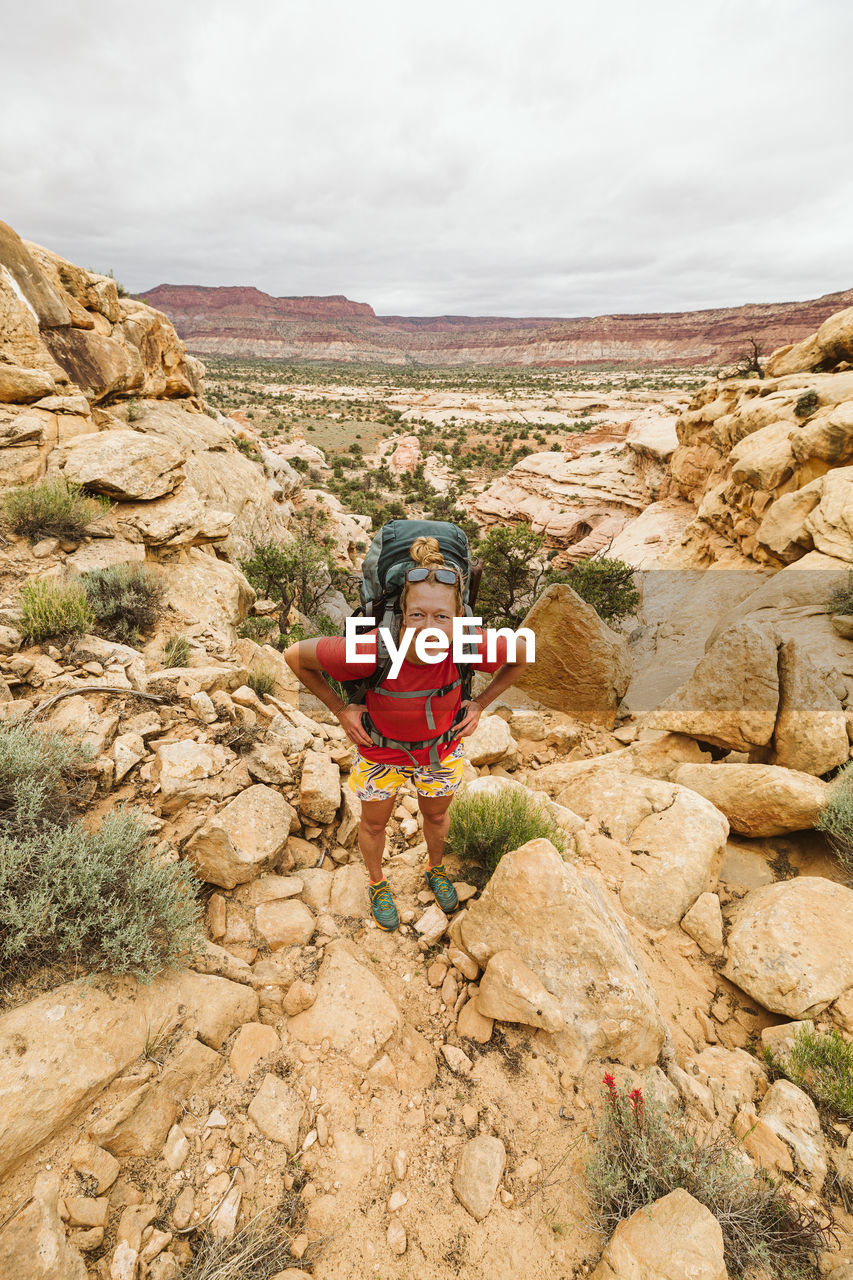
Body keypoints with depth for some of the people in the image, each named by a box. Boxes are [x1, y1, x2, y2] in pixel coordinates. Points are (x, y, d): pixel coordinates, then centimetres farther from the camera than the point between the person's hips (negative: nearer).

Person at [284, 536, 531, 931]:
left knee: (436, 815, 28)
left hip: (441, 747, 2)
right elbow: (295, 655, -23)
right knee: (374, 823, 23)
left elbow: (522, 655, -11)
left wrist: (479, 704, -10)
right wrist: (340, 709, -17)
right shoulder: (372, 650, -40)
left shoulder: (470, 646, -34)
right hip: (380, 750, -1)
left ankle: (435, 870, 63)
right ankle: (377, 883, 58)